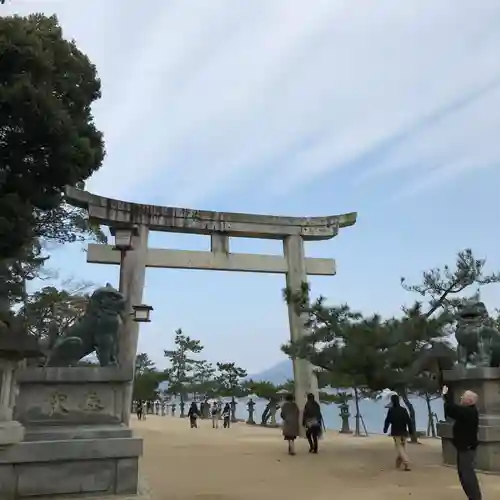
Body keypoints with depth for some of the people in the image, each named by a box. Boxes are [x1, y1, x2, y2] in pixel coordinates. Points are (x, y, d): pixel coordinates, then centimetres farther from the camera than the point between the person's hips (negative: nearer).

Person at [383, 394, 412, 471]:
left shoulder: (391, 410, -9)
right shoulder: (404, 410, 2)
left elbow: (387, 421, -6)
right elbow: (409, 421, 0)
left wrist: (385, 429, 7)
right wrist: (410, 430, 4)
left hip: (396, 432, -4)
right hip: (404, 432, 4)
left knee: (399, 448, -3)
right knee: (402, 447, 17)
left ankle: (407, 463, -20)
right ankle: (398, 464, 24)